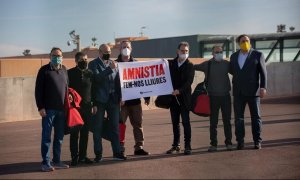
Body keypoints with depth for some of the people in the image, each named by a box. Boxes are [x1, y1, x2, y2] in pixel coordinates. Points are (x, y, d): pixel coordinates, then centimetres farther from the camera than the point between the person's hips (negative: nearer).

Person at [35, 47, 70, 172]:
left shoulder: (64, 70, 13)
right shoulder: (44, 70, -2)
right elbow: (38, 90, -5)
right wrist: (40, 107, -12)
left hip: (61, 109, 5)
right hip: (48, 109, -5)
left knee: (59, 137, 9)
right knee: (46, 136, -1)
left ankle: (56, 161, 18)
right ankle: (45, 163, 3)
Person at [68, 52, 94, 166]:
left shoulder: (90, 73, 10)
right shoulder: (70, 73, -2)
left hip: (87, 106, 4)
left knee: (85, 133, 7)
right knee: (74, 133, 0)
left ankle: (83, 156, 16)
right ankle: (74, 157, 6)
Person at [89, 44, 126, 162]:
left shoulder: (112, 64, 12)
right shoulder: (93, 64, -1)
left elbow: (117, 81, 13)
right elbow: (97, 78, -17)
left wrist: (120, 97, 6)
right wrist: (110, 69, -21)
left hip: (113, 99, 4)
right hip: (99, 100, -4)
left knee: (115, 127, 5)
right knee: (98, 128, 3)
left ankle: (117, 152, 11)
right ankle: (98, 154, 9)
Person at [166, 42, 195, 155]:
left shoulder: (190, 66, -1)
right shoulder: (171, 63, 10)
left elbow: (189, 81, -12)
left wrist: (179, 90, -25)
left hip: (184, 98, -4)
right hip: (173, 97, 4)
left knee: (186, 122, -3)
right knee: (175, 123, 10)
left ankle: (187, 146, 1)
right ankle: (176, 145, 18)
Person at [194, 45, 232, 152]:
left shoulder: (227, 64, 4)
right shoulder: (207, 64, 1)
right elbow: (194, 67, 3)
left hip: (225, 96, 1)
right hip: (213, 96, -1)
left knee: (227, 121, 5)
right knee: (213, 122, 1)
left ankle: (229, 143, 14)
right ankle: (213, 144, 7)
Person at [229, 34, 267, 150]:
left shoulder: (257, 55, 1)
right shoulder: (234, 56, 12)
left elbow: (263, 72, -2)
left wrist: (263, 87, -10)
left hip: (253, 91, -3)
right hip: (238, 92, 3)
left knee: (255, 117, 2)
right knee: (238, 118, 2)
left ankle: (257, 141, 8)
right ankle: (240, 142, 7)